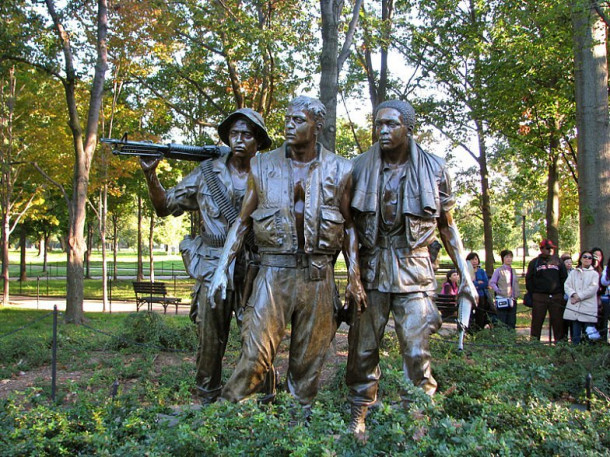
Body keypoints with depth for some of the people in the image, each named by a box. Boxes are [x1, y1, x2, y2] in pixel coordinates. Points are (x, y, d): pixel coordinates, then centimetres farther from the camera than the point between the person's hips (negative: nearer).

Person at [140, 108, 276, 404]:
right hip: (212, 271, 1)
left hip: (254, 272, 0)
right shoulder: (207, 172, 6)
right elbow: (166, 206, 9)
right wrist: (150, 175, -5)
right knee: (210, 344, 7)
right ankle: (206, 404, 24)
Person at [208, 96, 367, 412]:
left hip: (318, 276, 1)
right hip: (274, 271, -1)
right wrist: (222, 269, 0)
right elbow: (242, 221, 8)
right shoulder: (263, 166, 4)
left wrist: (354, 278, 3)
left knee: (309, 359, 10)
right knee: (255, 354, -8)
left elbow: (348, 226, 9)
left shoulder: (339, 170, 5)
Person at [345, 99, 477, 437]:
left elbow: (447, 225, 9)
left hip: (413, 270, -1)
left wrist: (464, 275, 5)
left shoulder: (433, 169, 2)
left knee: (417, 352, -3)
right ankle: (358, 416, 22)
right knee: (362, 348, 5)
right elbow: (346, 222, 7)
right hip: (370, 270, 1)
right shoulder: (360, 167, 3)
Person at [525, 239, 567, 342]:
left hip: (556, 296, 1)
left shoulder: (558, 261, 11)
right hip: (539, 297, -1)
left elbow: (564, 278, 14)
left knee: (558, 320, 1)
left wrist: (561, 292, 5)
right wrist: (532, 293, 1)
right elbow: (529, 279, 9)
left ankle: (560, 341, 8)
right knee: (537, 321, 1)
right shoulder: (534, 263, 8)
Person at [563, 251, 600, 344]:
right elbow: (567, 285, 5)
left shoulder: (594, 274, 8)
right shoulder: (574, 272, 17)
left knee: (589, 335, -4)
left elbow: (593, 288, -5)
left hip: (588, 308, -2)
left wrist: (579, 297, -11)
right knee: (575, 333, 4)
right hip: (574, 308, 3)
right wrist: (573, 294, -12)